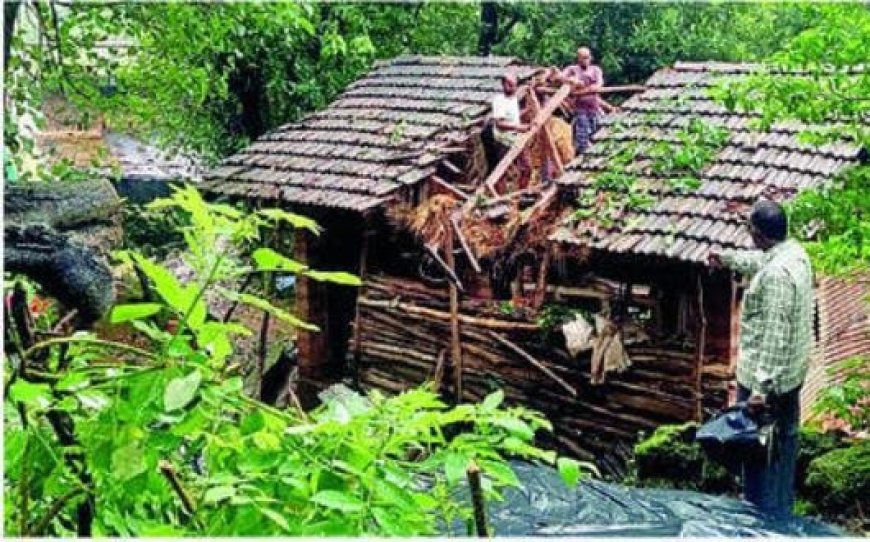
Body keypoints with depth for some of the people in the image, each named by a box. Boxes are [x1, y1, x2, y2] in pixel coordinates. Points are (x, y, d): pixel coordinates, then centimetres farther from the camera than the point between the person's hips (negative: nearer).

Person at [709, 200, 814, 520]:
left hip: (767, 376, -10)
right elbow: (761, 261, 25)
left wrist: (761, 388, -28)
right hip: (793, 372, 10)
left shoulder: (776, 275, -29)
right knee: (784, 439, 22)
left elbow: (774, 336, -30)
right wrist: (728, 259, 41)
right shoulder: (795, 252, 1)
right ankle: (782, 510, 38)